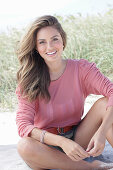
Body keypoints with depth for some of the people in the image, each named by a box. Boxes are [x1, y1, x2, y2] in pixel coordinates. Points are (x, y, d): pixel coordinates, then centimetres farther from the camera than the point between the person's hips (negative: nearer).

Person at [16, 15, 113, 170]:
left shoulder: (82, 69, -7)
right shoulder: (29, 80, -10)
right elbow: (23, 125, -20)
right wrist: (62, 142, -34)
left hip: (77, 140, 1)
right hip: (48, 146, 0)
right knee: (25, 147, -34)